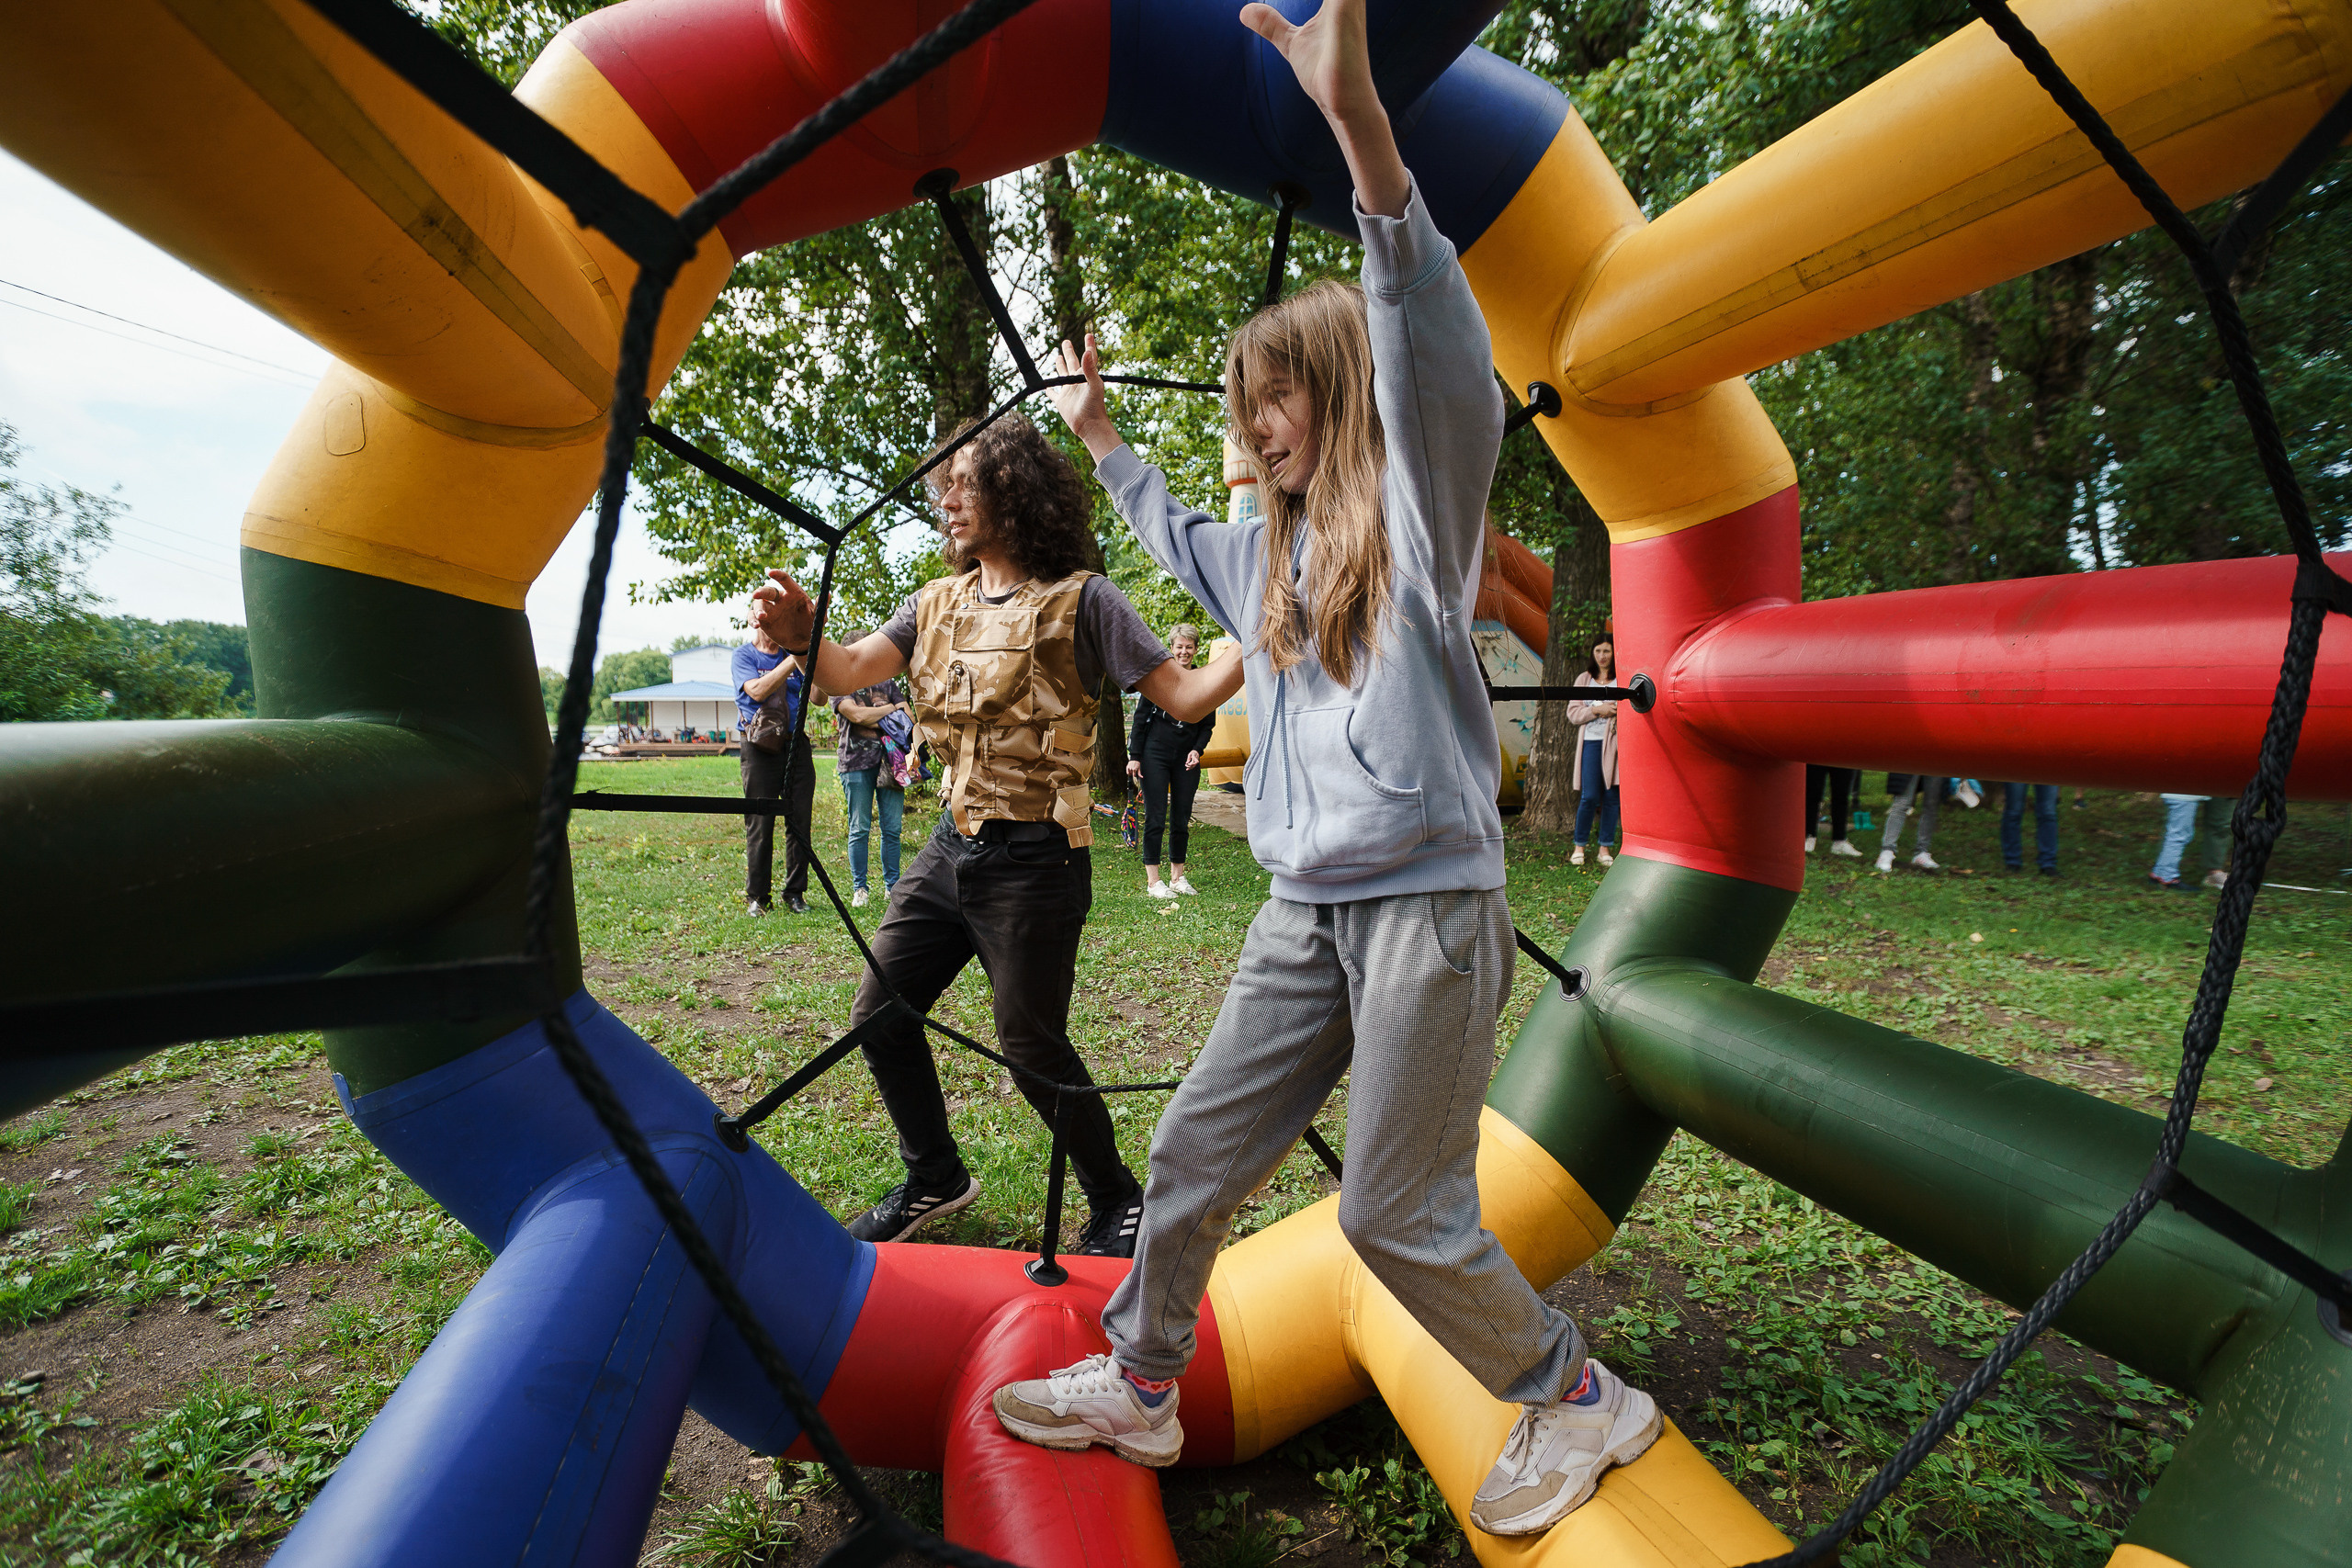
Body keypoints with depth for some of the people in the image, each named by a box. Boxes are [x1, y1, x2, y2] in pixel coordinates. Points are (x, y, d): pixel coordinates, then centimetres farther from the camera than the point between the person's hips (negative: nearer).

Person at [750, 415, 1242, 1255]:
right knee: (879, 1013, 12)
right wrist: (801, 633, -22)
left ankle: (1117, 1203, 24)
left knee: (1030, 1043, -1)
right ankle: (934, 1178, 34)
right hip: (951, 846, 7)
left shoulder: (1080, 600, -7)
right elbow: (850, 670, -1)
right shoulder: (938, 603, 10)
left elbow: (1182, 695, -10)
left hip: (1034, 861, -7)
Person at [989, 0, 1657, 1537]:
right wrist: (1101, 432, 42)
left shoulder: (1421, 501, -4)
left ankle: (1579, 1400, 29)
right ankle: (1139, 1384, 35)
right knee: (1197, 1154, 12)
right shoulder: (1275, 551, 17)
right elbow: (1178, 539, 37)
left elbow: (1440, 352, -24)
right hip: (1308, 911, 7)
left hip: (1430, 905, -7)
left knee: (1401, 1215, 2)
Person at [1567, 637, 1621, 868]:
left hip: (1615, 743, 0)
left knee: (1611, 797, 2)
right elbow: (1573, 713, 7)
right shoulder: (1584, 678, 12)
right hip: (1591, 742, 0)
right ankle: (1579, 846, 9)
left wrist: (1614, 710, -13)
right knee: (1589, 797, -6)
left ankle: (1604, 847, 12)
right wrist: (1597, 710, -8)